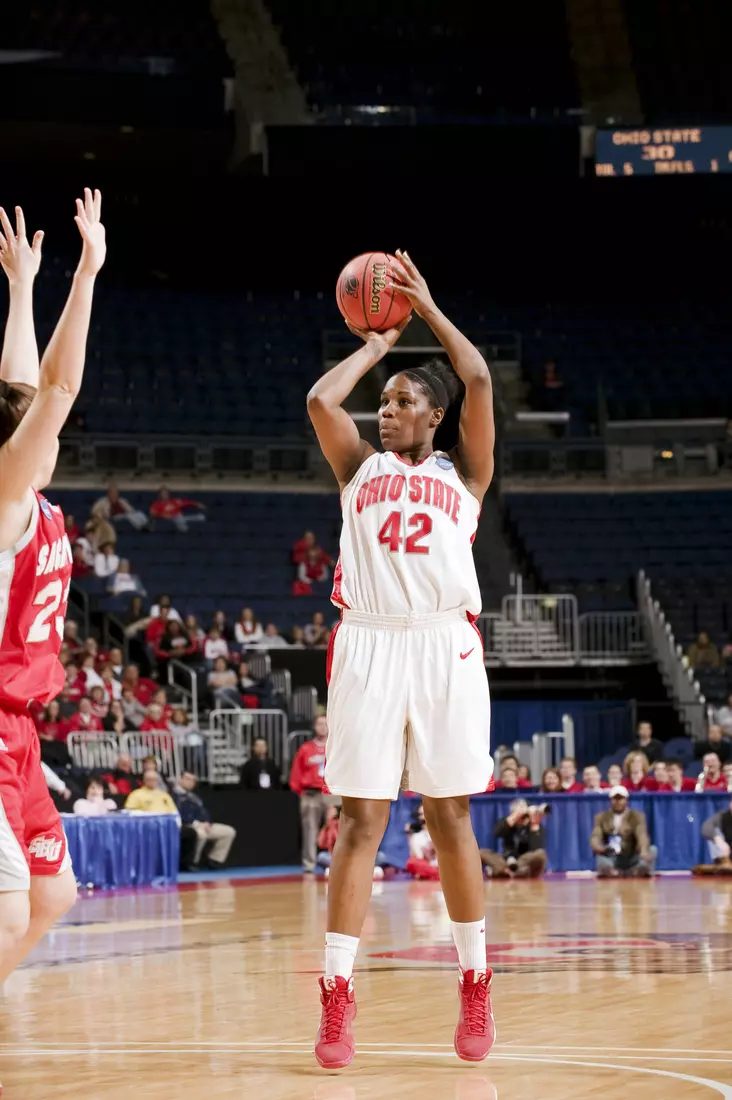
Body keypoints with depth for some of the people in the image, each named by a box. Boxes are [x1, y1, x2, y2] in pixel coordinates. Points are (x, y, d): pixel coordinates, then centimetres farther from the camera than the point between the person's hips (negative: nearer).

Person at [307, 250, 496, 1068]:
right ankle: (336, 996, -5)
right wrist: (373, 346, 16)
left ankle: (475, 987, 13)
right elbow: (321, 400, 2)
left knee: (450, 818, 4)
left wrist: (427, 307, 9)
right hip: (368, 645, 1)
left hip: (443, 646, -1)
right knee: (361, 819, -4)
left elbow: (477, 381, 1)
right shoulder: (362, 468, 18)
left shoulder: (463, 472, 14)